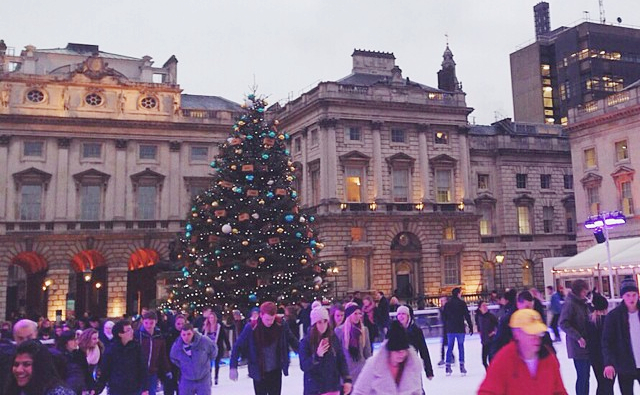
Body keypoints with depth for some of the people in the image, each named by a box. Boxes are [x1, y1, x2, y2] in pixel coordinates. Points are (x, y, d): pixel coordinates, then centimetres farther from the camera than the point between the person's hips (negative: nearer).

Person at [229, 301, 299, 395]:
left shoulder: (281, 326, -11)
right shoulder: (251, 328, -17)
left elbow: (292, 341, 4)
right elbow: (237, 347, -11)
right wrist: (233, 367, -17)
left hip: (276, 371, 2)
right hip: (259, 373, -2)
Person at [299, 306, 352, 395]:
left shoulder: (333, 338, 0)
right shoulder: (306, 341, -9)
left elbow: (342, 360, 4)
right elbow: (304, 366, -12)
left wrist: (347, 379, -4)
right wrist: (317, 355, -27)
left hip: (333, 387, 3)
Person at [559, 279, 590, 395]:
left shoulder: (583, 304, 12)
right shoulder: (570, 304, -13)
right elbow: (563, 324, -19)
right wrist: (578, 337, -24)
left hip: (586, 345, 8)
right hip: (578, 346, -8)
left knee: (585, 375, 13)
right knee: (582, 376, -5)